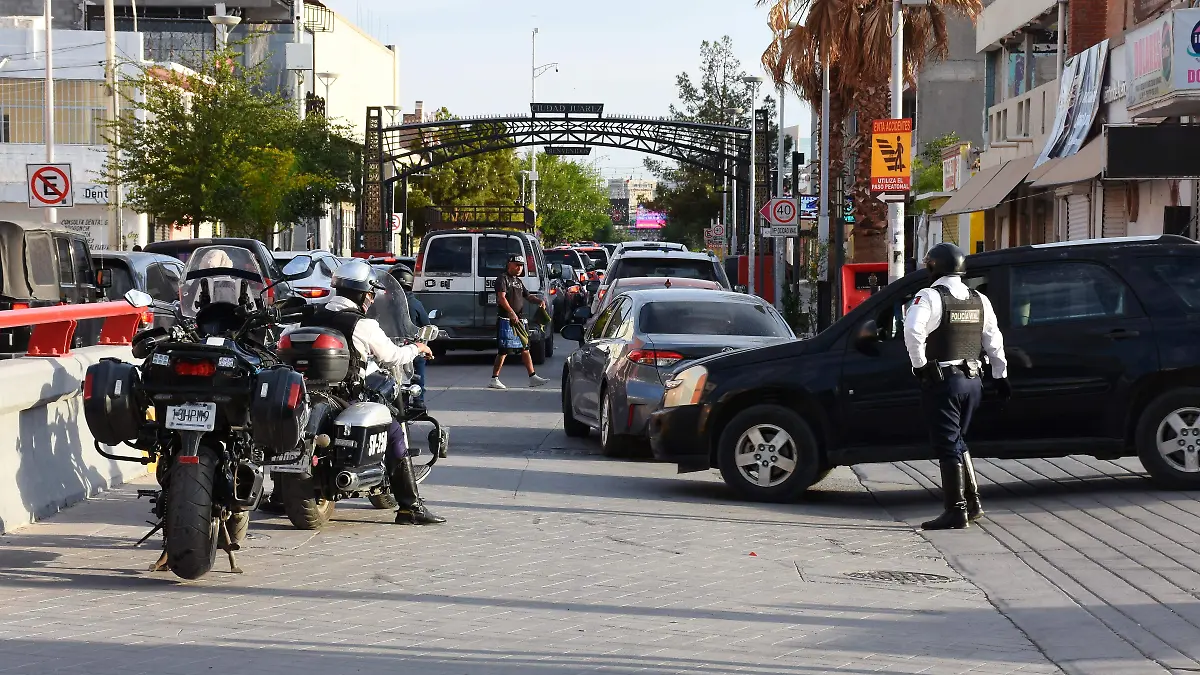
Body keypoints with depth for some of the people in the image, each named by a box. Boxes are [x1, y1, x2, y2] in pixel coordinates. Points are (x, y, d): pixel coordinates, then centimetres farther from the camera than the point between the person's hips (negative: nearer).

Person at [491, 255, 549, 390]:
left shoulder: (518, 281, 20)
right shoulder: (503, 279, -7)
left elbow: (528, 296, 26)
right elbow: (502, 298, -18)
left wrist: (540, 301, 5)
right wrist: (512, 313, -28)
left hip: (518, 320, 9)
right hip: (506, 320, -9)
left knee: (525, 349, 10)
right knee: (503, 351, -8)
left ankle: (533, 377, 14)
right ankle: (494, 379, -2)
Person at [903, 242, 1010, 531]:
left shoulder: (930, 297, -11)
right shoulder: (979, 299, 11)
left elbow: (912, 330, -27)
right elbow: (993, 340, 14)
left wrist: (920, 365, -16)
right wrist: (1001, 375, 20)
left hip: (942, 380, -7)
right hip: (972, 380, 7)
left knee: (947, 445, -3)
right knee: (957, 441, 20)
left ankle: (956, 511, -4)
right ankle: (973, 502, 20)